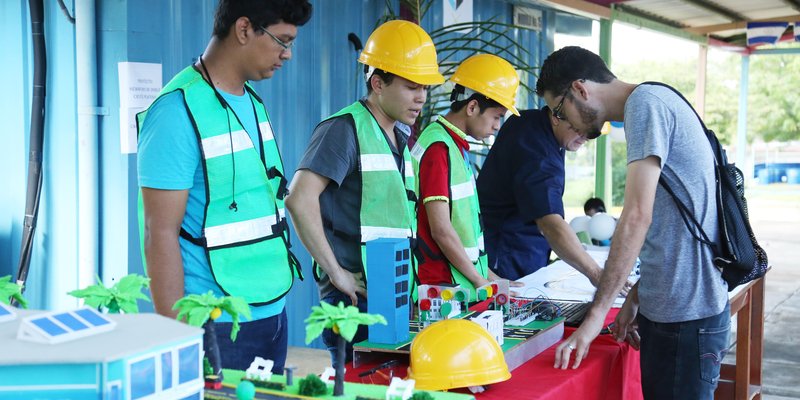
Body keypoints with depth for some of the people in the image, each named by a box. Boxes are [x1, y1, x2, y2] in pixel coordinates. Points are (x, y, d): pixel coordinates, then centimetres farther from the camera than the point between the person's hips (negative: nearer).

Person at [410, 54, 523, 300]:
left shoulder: (458, 147, 14)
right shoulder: (438, 148, -15)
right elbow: (441, 230, -18)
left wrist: (488, 276, 14)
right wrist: (480, 281, -10)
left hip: (464, 284, 9)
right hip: (443, 288, -9)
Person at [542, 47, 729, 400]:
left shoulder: (645, 101, -13)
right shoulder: (654, 103, 16)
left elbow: (637, 216, -22)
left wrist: (596, 315, -19)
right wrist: (636, 298, 16)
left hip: (687, 315, -9)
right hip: (667, 306, 9)